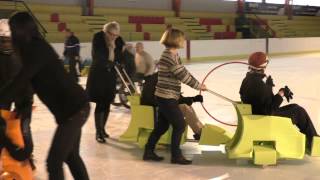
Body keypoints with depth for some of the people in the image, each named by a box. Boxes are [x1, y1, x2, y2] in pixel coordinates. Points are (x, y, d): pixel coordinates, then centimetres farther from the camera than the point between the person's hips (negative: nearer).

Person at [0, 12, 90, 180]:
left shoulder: (37, 49, -17)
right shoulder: (36, 48, 13)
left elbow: (20, 81, -21)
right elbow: (25, 81, 18)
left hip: (73, 109, -10)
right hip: (74, 107, 10)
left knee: (54, 162, -7)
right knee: (71, 156, 19)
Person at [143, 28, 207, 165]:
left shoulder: (174, 55, 12)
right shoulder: (168, 56, -19)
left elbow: (183, 72, 13)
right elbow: (182, 75, -20)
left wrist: (198, 84, 4)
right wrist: (198, 86, -11)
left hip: (166, 97, 10)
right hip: (167, 97, -10)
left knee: (162, 125, 16)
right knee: (180, 125, -3)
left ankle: (149, 152, 25)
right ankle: (176, 156, 8)